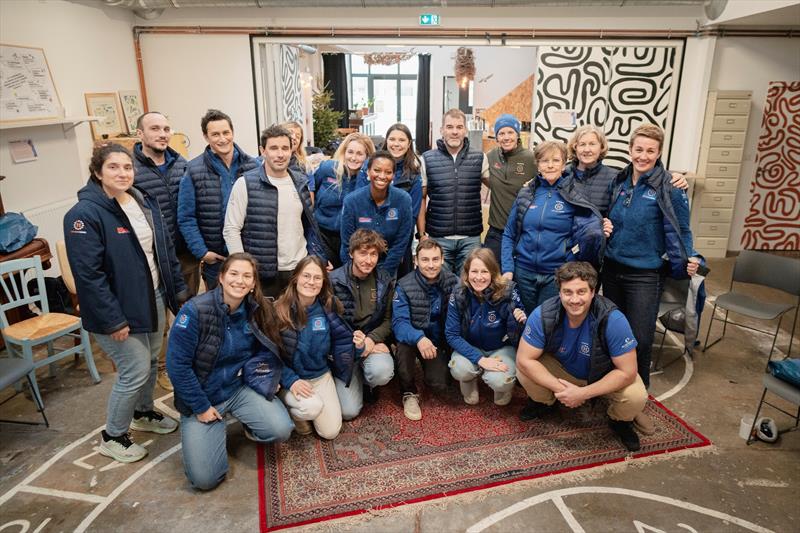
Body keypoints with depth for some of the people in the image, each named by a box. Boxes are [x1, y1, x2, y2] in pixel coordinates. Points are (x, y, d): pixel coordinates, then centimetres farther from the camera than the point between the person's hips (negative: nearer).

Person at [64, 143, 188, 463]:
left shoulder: (145, 202, 4)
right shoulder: (85, 214, -19)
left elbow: (166, 250, 11)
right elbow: (88, 274, -22)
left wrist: (179, 289, 10)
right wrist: (113, 320, -22)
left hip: (154, 300, 7)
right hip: (119, 310, -7)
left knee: (150, 362, 19)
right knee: (135, 371, -2)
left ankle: (143, 413, 44)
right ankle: (112, 437, 21)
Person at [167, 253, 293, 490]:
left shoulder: (257, 311, -8)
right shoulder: (195, 311, -21)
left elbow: (268, 350, 7)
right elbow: (177, 366, -17)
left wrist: (266, 379, -11)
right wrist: (201, 407, -13)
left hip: (240, 388, 3)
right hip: (201, 396, -2)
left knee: (281, 430, -20)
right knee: (205, 479, -10)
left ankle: (250, 426, 15)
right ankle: (217, 428, 20)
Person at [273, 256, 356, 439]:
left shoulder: (328, 307, -8)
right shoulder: (279, 310, -18)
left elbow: (343, 337, 3)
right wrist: (290, 380, -22)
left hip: (321, 375, 4)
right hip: (290, 378, -3)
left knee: (330, 432, 0)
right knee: (313, 406, -31)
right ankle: (292, 411, 5)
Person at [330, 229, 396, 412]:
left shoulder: (385, 281, 1)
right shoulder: (334, 280, -9)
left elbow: (388, 319, 3)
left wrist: (372, 339, -17)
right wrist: (355, 345, -19)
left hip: (374, 342, 2)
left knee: (382, 372, -33)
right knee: (348, 411, -12)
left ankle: (368, 384, 7)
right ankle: (357, 379, 23)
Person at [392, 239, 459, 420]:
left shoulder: (453, 281, -11)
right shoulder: (405, 286, -17)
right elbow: (398, 322, -25)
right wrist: (418, 338, -45)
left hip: (440, 342, 1)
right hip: (413, 338, -1)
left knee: (439, 387, -16)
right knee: (405, 343, -35)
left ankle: (436, 369, 23)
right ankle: (409, 392, -8)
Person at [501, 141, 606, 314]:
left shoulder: (574, 197, -3)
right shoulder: (525, 194, 4)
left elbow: (588, 233, -4)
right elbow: (509, 235, 6)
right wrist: (507, 269, -1)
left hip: (557, 275, -3)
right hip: (524, 272, 3)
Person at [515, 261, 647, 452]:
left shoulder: (613, 320, -33)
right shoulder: (543, 315, -29)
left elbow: (627, 372, -27)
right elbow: (524, 360, -23)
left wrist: (583, 393, -30)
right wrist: (559, 388, -30)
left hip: (605, 375, -1)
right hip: (562, 369, 2)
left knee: (636, 398, -30)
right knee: (524, 371, -24)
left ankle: (620, 421, 9)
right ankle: (543, 402, 13)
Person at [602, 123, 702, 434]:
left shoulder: (669, 187, -10)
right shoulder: (619, 181, 5)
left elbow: (680, 230, -7)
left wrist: (688, 260, -15)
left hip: (645, 275, -5)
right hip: (612, 269, 5)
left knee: (640, 339, -1)